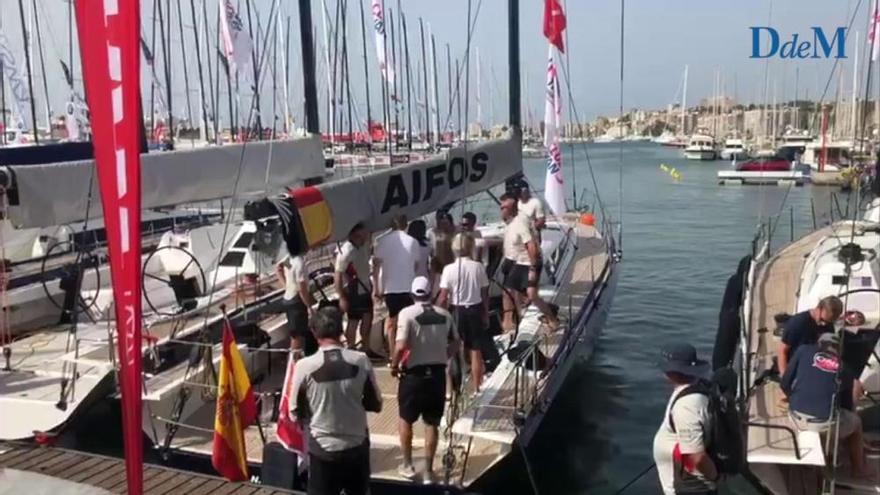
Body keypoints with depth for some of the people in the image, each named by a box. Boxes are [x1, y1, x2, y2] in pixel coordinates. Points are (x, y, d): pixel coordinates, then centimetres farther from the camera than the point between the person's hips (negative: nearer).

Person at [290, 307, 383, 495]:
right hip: (357, 446, 2)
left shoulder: (304, 366, -15)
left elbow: (296, 413, -3)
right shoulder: (361, 361, -11)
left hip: (323, 448, -2)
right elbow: (376, 405, 0)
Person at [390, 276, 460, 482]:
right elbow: (455, 344, 9)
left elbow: (401, 347, -20)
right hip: (437, 373, 3)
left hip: (413, 374, -3)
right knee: (432, 423, 10)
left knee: (405, 418, 17)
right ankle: (428, 470, 17)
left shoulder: (407, 313, -12)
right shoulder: (444, 315, 2)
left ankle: (407, 465, 24)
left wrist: (394, 365, -5)